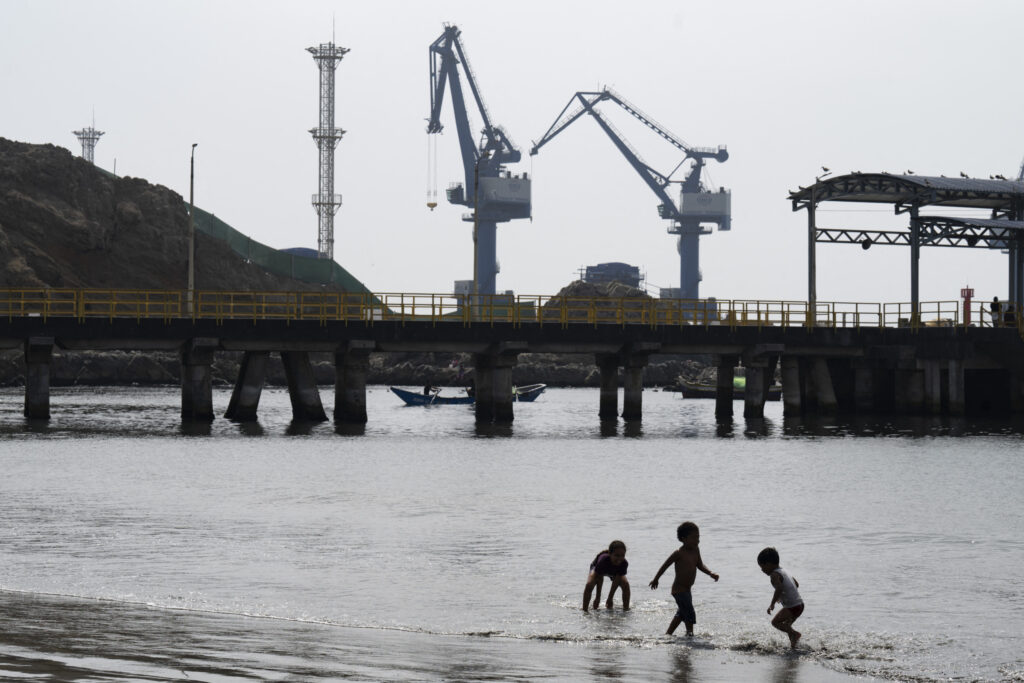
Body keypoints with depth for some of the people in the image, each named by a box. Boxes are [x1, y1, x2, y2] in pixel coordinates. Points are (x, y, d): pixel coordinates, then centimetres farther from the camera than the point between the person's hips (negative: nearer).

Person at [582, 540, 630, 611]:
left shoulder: (624, 564, -39)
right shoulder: (603, 560, -47)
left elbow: (616, 581, -29)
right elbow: (599, 580, -35)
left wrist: (609, 599, -22)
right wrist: (597, 598, -28)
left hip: (613, 572, 2)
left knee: (625, 584, -22)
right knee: (589, 584, -31)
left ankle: (626, 608, -1)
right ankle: (585, 609, -15)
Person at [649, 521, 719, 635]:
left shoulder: (695, 550, 4)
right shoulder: (679, 553, -17)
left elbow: (700, 565, 14)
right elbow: (665, 565, -8)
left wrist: (711, 573, -4)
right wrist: (656, 579, 0)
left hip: (686, 590, 9)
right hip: (679, 590, -9)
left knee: (681, 613, 21)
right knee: (690, 614, -13)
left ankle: (668, 634, 33)